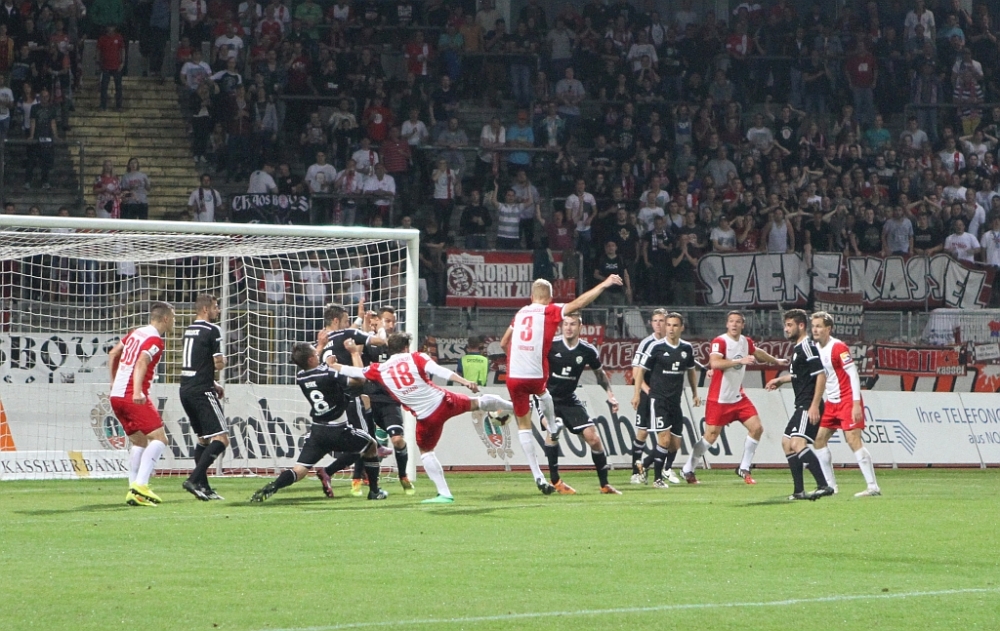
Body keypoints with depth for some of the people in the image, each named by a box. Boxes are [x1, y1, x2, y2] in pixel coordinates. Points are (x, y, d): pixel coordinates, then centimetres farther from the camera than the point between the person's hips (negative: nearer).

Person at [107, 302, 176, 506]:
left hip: (116, 395, 9)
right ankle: (140, 485, -24)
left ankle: (134, 491, 9)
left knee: (139, 442, 16)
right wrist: (137, 391, -35)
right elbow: (141, 362, -24)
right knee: (159, 438, -11)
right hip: (133, 397, -9)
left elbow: (112, 354, 28)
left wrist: (114, 380, 38)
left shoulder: (136, 333, 18)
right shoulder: (155, 340, -8)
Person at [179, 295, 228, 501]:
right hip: (202, 392, -9)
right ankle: (194, 479, -21)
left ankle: (203, 486, 15)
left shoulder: (189, 330, 17)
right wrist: (223, 360, 10)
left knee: (203, 438, 18)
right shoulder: (212, 330, -9)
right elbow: (219, 364, -14)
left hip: (186, 390, 9)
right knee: (221, 439, -10)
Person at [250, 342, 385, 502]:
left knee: (300, 469, 1)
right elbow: (359, 380, -6)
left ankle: (272, 487, -27)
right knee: (371, 446, 22)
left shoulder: (300, 377, 0)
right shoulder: (329, 375, -17)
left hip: (317, 431, 4)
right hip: (338, 431, -4)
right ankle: (374, 491, 24)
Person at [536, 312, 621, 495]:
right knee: (553, 428, -30)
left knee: (592, 436, -4)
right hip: (546, 396, -4)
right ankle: (555, 481, -16)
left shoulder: (588, 351, -6)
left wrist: (610, 395, 5)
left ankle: (604, 484, 10)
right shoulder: (550, 345, -16)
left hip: (569, 399, 4)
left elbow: (600, 373, 13)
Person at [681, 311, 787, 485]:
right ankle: (688, 470, 12)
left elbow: (758, 353, 28)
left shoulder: (746, 342, 5)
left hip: (738, 397, 7)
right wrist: (739, 361, -39)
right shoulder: (720, 342, -17)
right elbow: (714, 363, -34)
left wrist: (776, 361, 42)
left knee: (756, 428, -3)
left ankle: (744, 469, 10)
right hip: (719, 399, -7)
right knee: (710, 436, -4)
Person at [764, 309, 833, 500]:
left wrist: (815, 406, -25)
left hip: (809, 407, -11)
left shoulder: (807, 347, -13)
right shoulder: (797, 348, 18)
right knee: (787, 443, 17)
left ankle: (824, 486, -29)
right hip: (801, 406, 11)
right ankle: (799, 490, 20)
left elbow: (821, 375, -21)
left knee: (798, 444, -23)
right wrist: (780, 380, 32)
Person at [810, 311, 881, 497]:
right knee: (819, 438, 7)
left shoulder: (838, 347, -15)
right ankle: (830, 485, 15)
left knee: (854, 441, -15)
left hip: (847, 401, -9)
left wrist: (856, 404, -22)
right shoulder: (816, 349, 8)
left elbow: (853, 375, -18)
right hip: (831, 403, 9)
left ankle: (873, 487, -13)